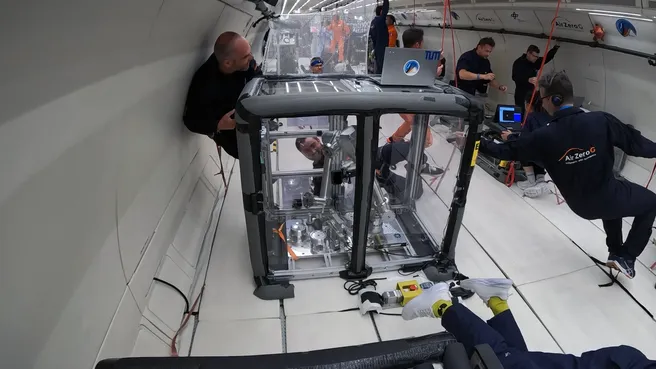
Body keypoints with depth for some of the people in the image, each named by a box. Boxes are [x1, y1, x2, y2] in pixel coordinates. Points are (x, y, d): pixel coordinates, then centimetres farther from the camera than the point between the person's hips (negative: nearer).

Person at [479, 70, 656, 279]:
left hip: (580, 205, 3)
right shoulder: (601, 121, -21)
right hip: (606, 197, -3)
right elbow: (635, 142, -7)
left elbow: (508, 151, -10)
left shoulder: (544, 137, -19)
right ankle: (626, 257, 22)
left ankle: (615, 252, 41)